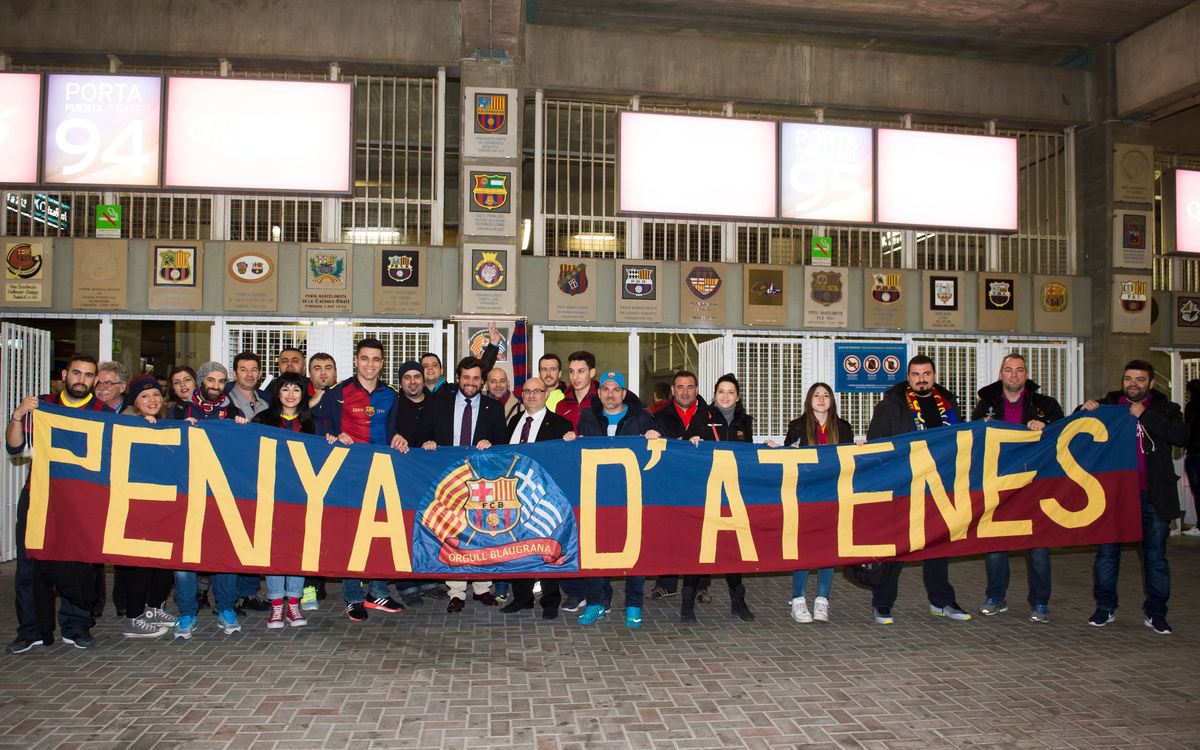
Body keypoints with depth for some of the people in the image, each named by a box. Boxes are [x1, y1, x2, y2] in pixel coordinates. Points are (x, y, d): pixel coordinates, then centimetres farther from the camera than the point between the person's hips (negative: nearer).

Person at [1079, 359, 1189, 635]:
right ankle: (1105, 607, 16)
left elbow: (1181, 436, -12)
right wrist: (1084, 410, -12)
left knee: (1155, 555, 7)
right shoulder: (1107, 405, 8)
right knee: (1107, 552, 5)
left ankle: (1155, 612, 17)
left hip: (1152, 496, 0)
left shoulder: (1165, 409, 6)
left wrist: (1145, 416, -17)